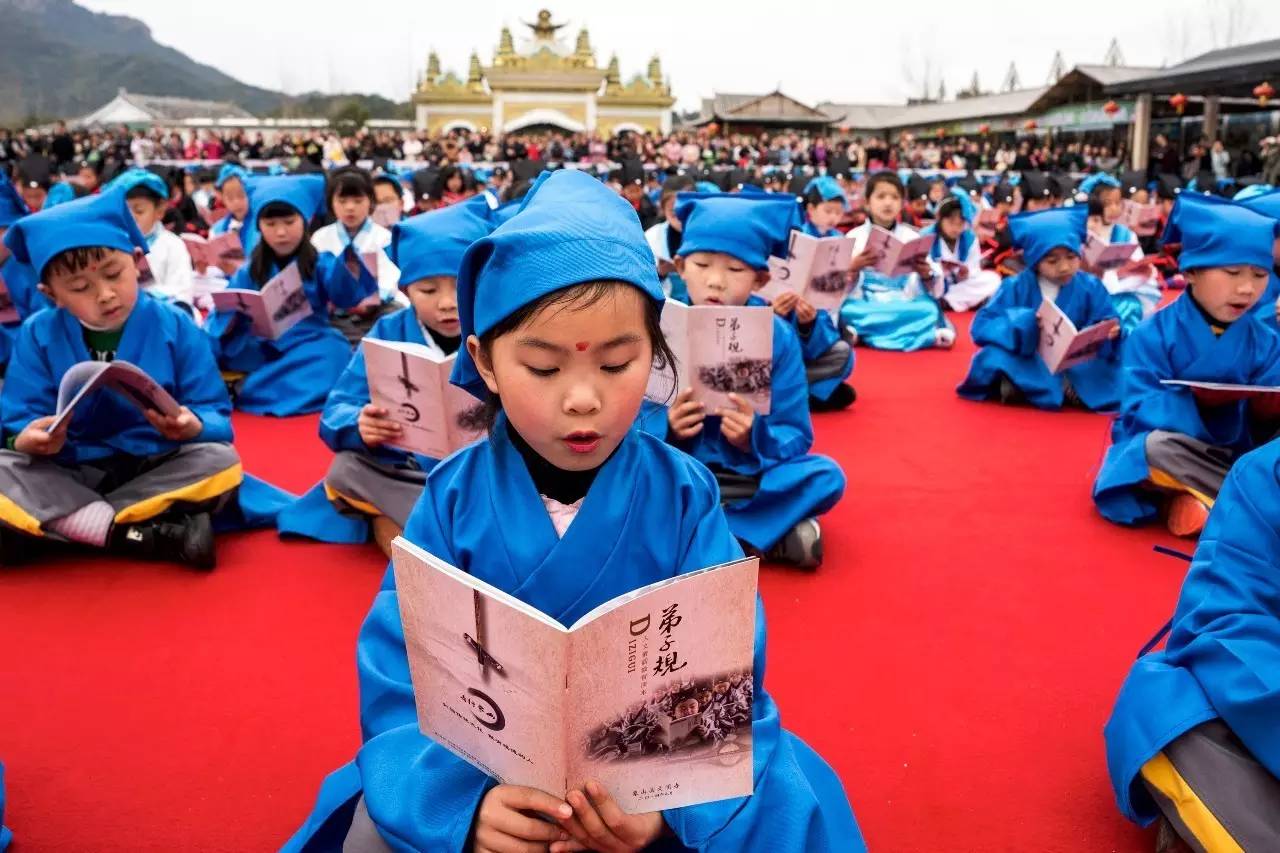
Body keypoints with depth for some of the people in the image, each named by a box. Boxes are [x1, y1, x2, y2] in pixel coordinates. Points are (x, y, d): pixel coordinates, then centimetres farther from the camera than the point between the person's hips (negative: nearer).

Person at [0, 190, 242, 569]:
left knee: (220, 460, -30)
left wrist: (192, 426, -31)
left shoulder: (175, 327, -4)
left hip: (157, 469, -1)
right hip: (72, 472, 1)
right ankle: (154, 535, -31)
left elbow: (217, 418, -6)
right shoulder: (38, 335, 0)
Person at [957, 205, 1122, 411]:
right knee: (994, 356, -30)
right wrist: (1025, 323, -28)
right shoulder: (1016, 287, -5)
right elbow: (982, 326, -13)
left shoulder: (1090, 287, -1)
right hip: (1027, 364, -2)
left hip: (1074, 365, 2)